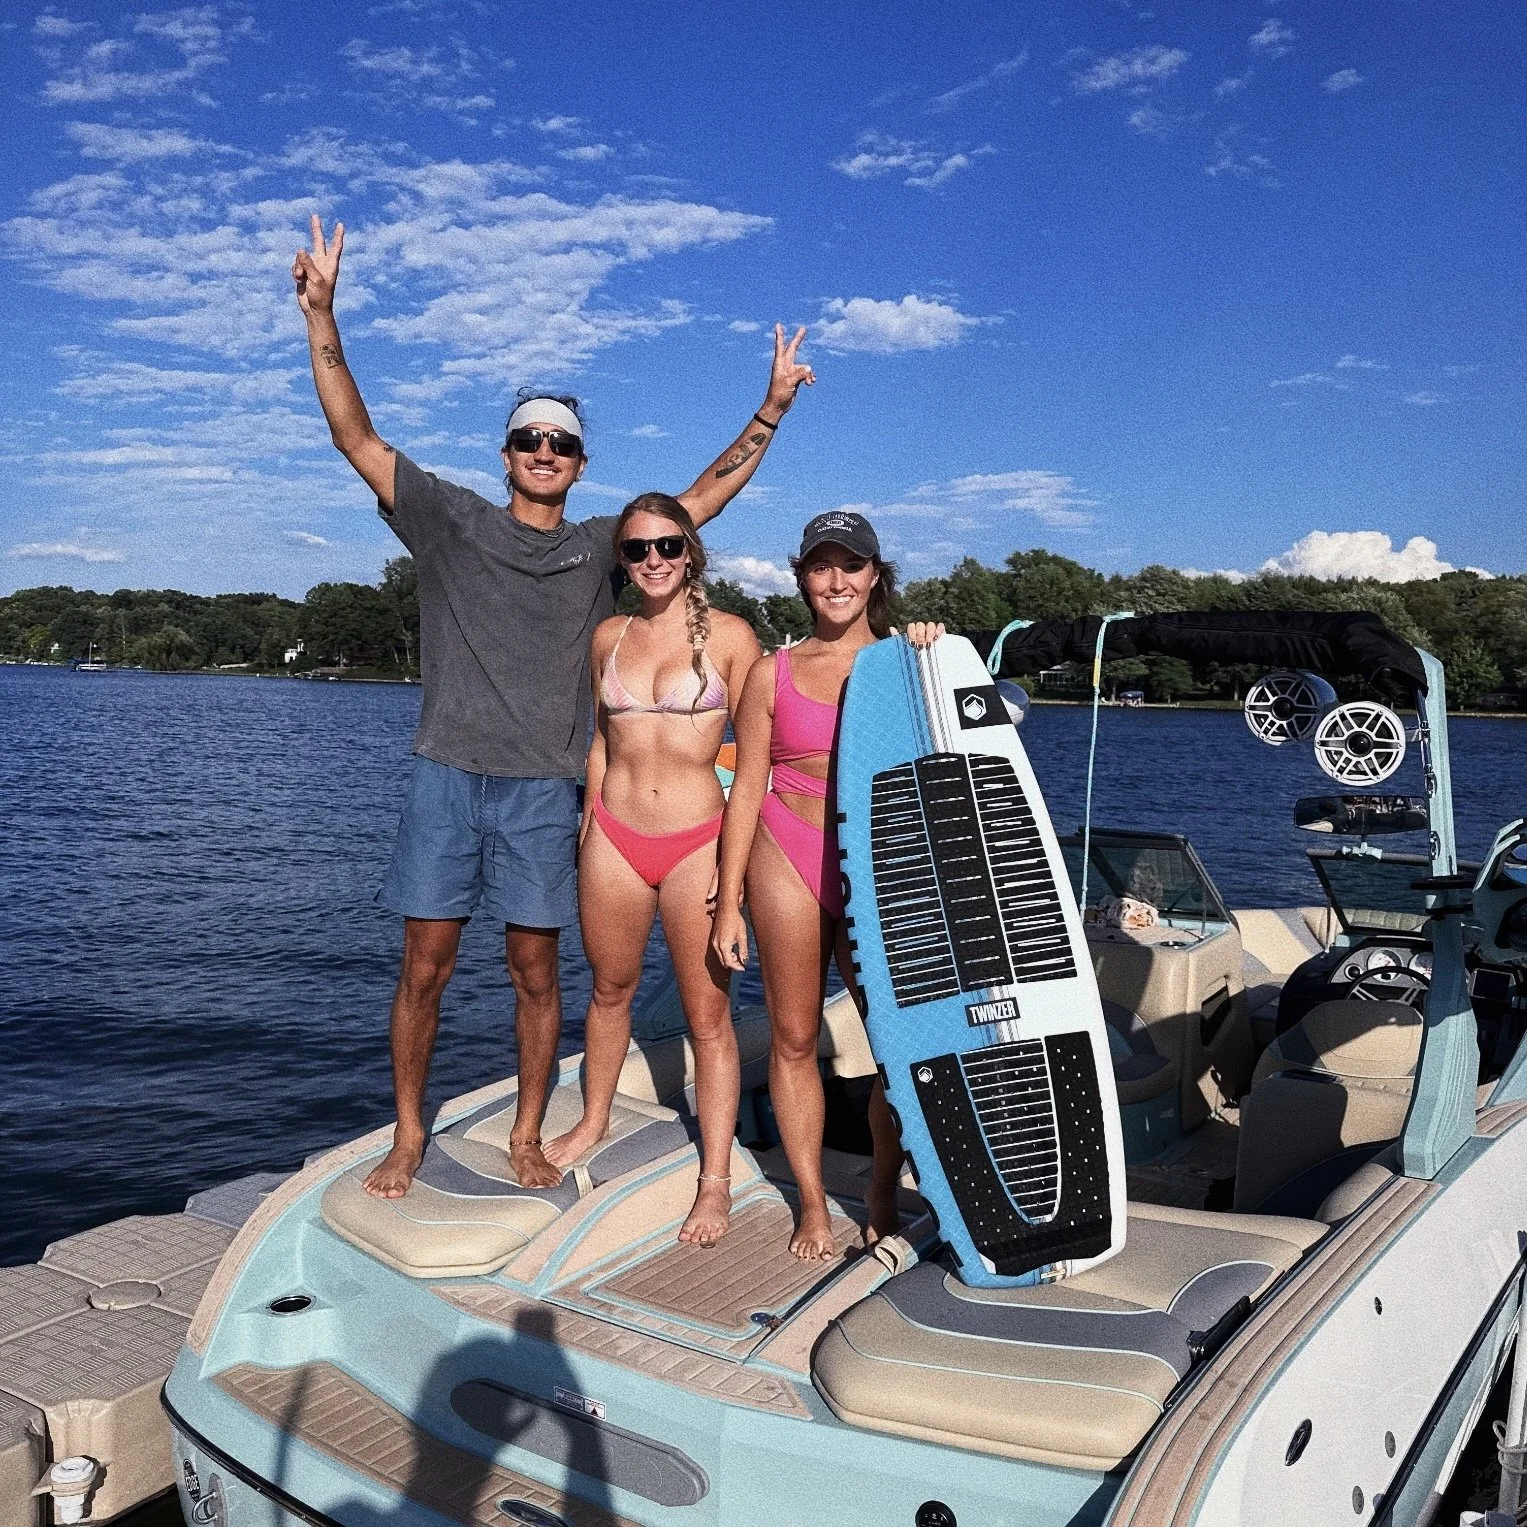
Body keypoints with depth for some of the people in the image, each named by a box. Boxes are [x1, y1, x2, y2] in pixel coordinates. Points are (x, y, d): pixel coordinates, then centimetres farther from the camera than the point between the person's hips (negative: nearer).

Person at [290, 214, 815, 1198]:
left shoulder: (602, 548, 9)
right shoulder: (453, 522, 6)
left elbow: (703, 499, 10)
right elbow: (357, 437, 1)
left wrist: (772, 410, 5)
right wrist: (322, 318, -8)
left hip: (542, 792, 1)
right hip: (447, 778, 0)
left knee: (535, 972, 7)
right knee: (425, 969, 4)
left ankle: (527, 1136, 22)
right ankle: (409, 1137, 19)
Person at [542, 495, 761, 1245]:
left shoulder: (730, 636, -3)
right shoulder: (609, 636, 8)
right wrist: (590, 819, 16)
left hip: (698, 841, -4)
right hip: (614, 838, 4)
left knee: (708, 1015, 1)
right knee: (610, 989, 19)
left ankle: (715, 1181, 10)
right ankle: (593, 1121, 41)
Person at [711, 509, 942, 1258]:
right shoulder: (773, 674, 6)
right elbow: (747, 789, 6)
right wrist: (728, 901, 3)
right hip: (788, 860, 0)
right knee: (794, 1037, 6)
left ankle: (884, 1196, 19)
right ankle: (812, 1203, 21)